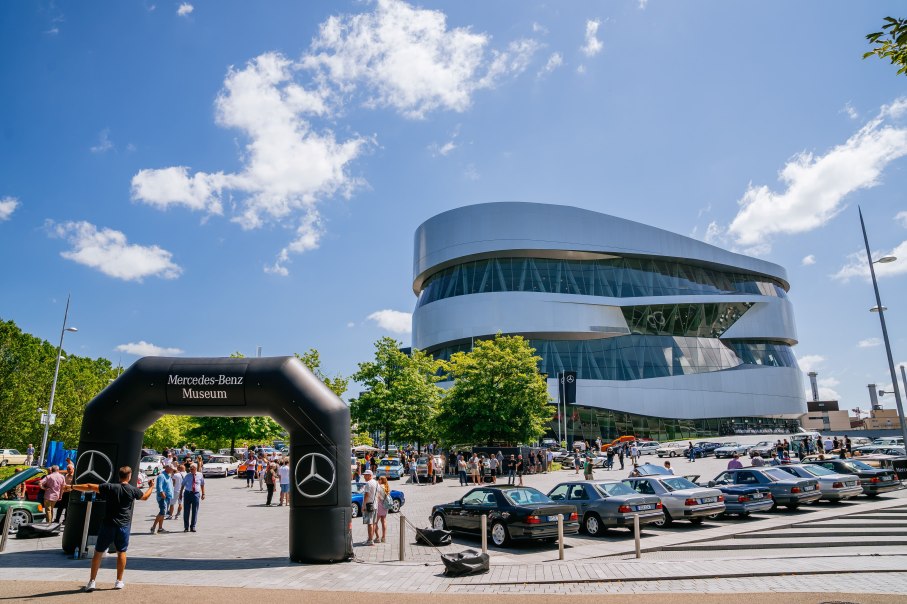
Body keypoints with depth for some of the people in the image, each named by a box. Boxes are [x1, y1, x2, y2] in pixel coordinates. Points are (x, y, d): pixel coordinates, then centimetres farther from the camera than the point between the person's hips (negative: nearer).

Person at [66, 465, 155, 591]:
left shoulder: (110, 487, -7)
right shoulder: (133, 490, -3)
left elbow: (90, 487, -10)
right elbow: (145, 497, 15)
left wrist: (72, 487, 2)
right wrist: (152, 487, 33)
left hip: (108, 525, -1)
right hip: (123, 526, 1)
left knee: (98, 552, 11)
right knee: (121, 552, 13)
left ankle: (92, 582, 11)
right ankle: (119, 581, 17)